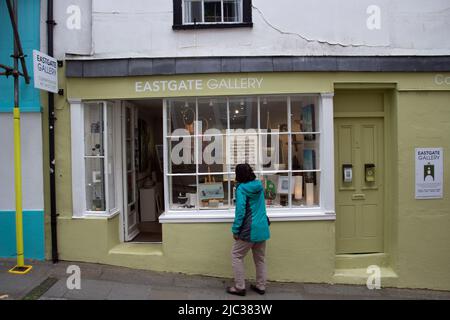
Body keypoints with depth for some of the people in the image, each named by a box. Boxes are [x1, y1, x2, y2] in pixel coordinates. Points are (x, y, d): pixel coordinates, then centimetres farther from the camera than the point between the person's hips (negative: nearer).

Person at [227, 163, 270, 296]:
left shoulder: (241, 188, -13)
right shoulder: (259, 185, 7)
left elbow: (240, 210, -19)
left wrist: (235, 230, -12)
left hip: (250, 230, -7)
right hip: (263, 228, 7)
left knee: (236, 256, 6)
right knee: (260, 258, 16)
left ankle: (239, 287, 9)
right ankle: (261, 286, 23)